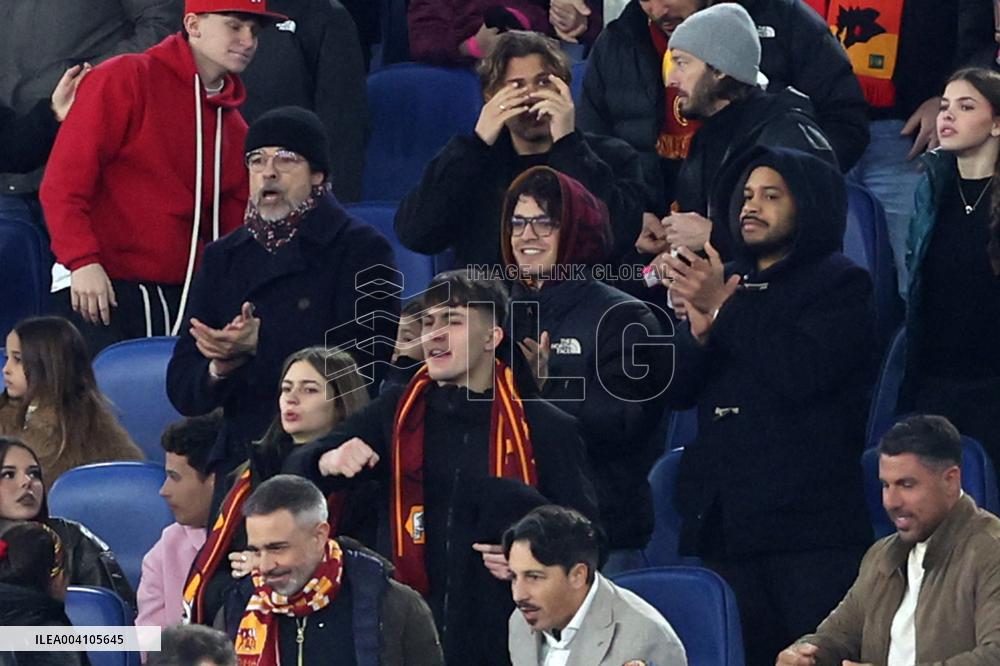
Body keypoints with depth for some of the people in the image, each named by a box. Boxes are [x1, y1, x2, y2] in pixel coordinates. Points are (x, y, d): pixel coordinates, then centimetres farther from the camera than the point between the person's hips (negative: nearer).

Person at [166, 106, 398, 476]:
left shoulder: (362, 249, 4)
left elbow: (364, 363, -8)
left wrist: (261, 345, -14)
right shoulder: (223, 258, 18)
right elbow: (182, 390, 13)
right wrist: (219, 369, -10)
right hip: (241, 461, 4)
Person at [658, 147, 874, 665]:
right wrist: (698, 329, -7)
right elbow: (676, 390, 13)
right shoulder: (726, 282, 20)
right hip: (722, 519, 6)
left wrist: (723, 309, -12)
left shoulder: (841, 284, 2)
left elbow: (802, 373, -15)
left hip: (808, 521, -6)